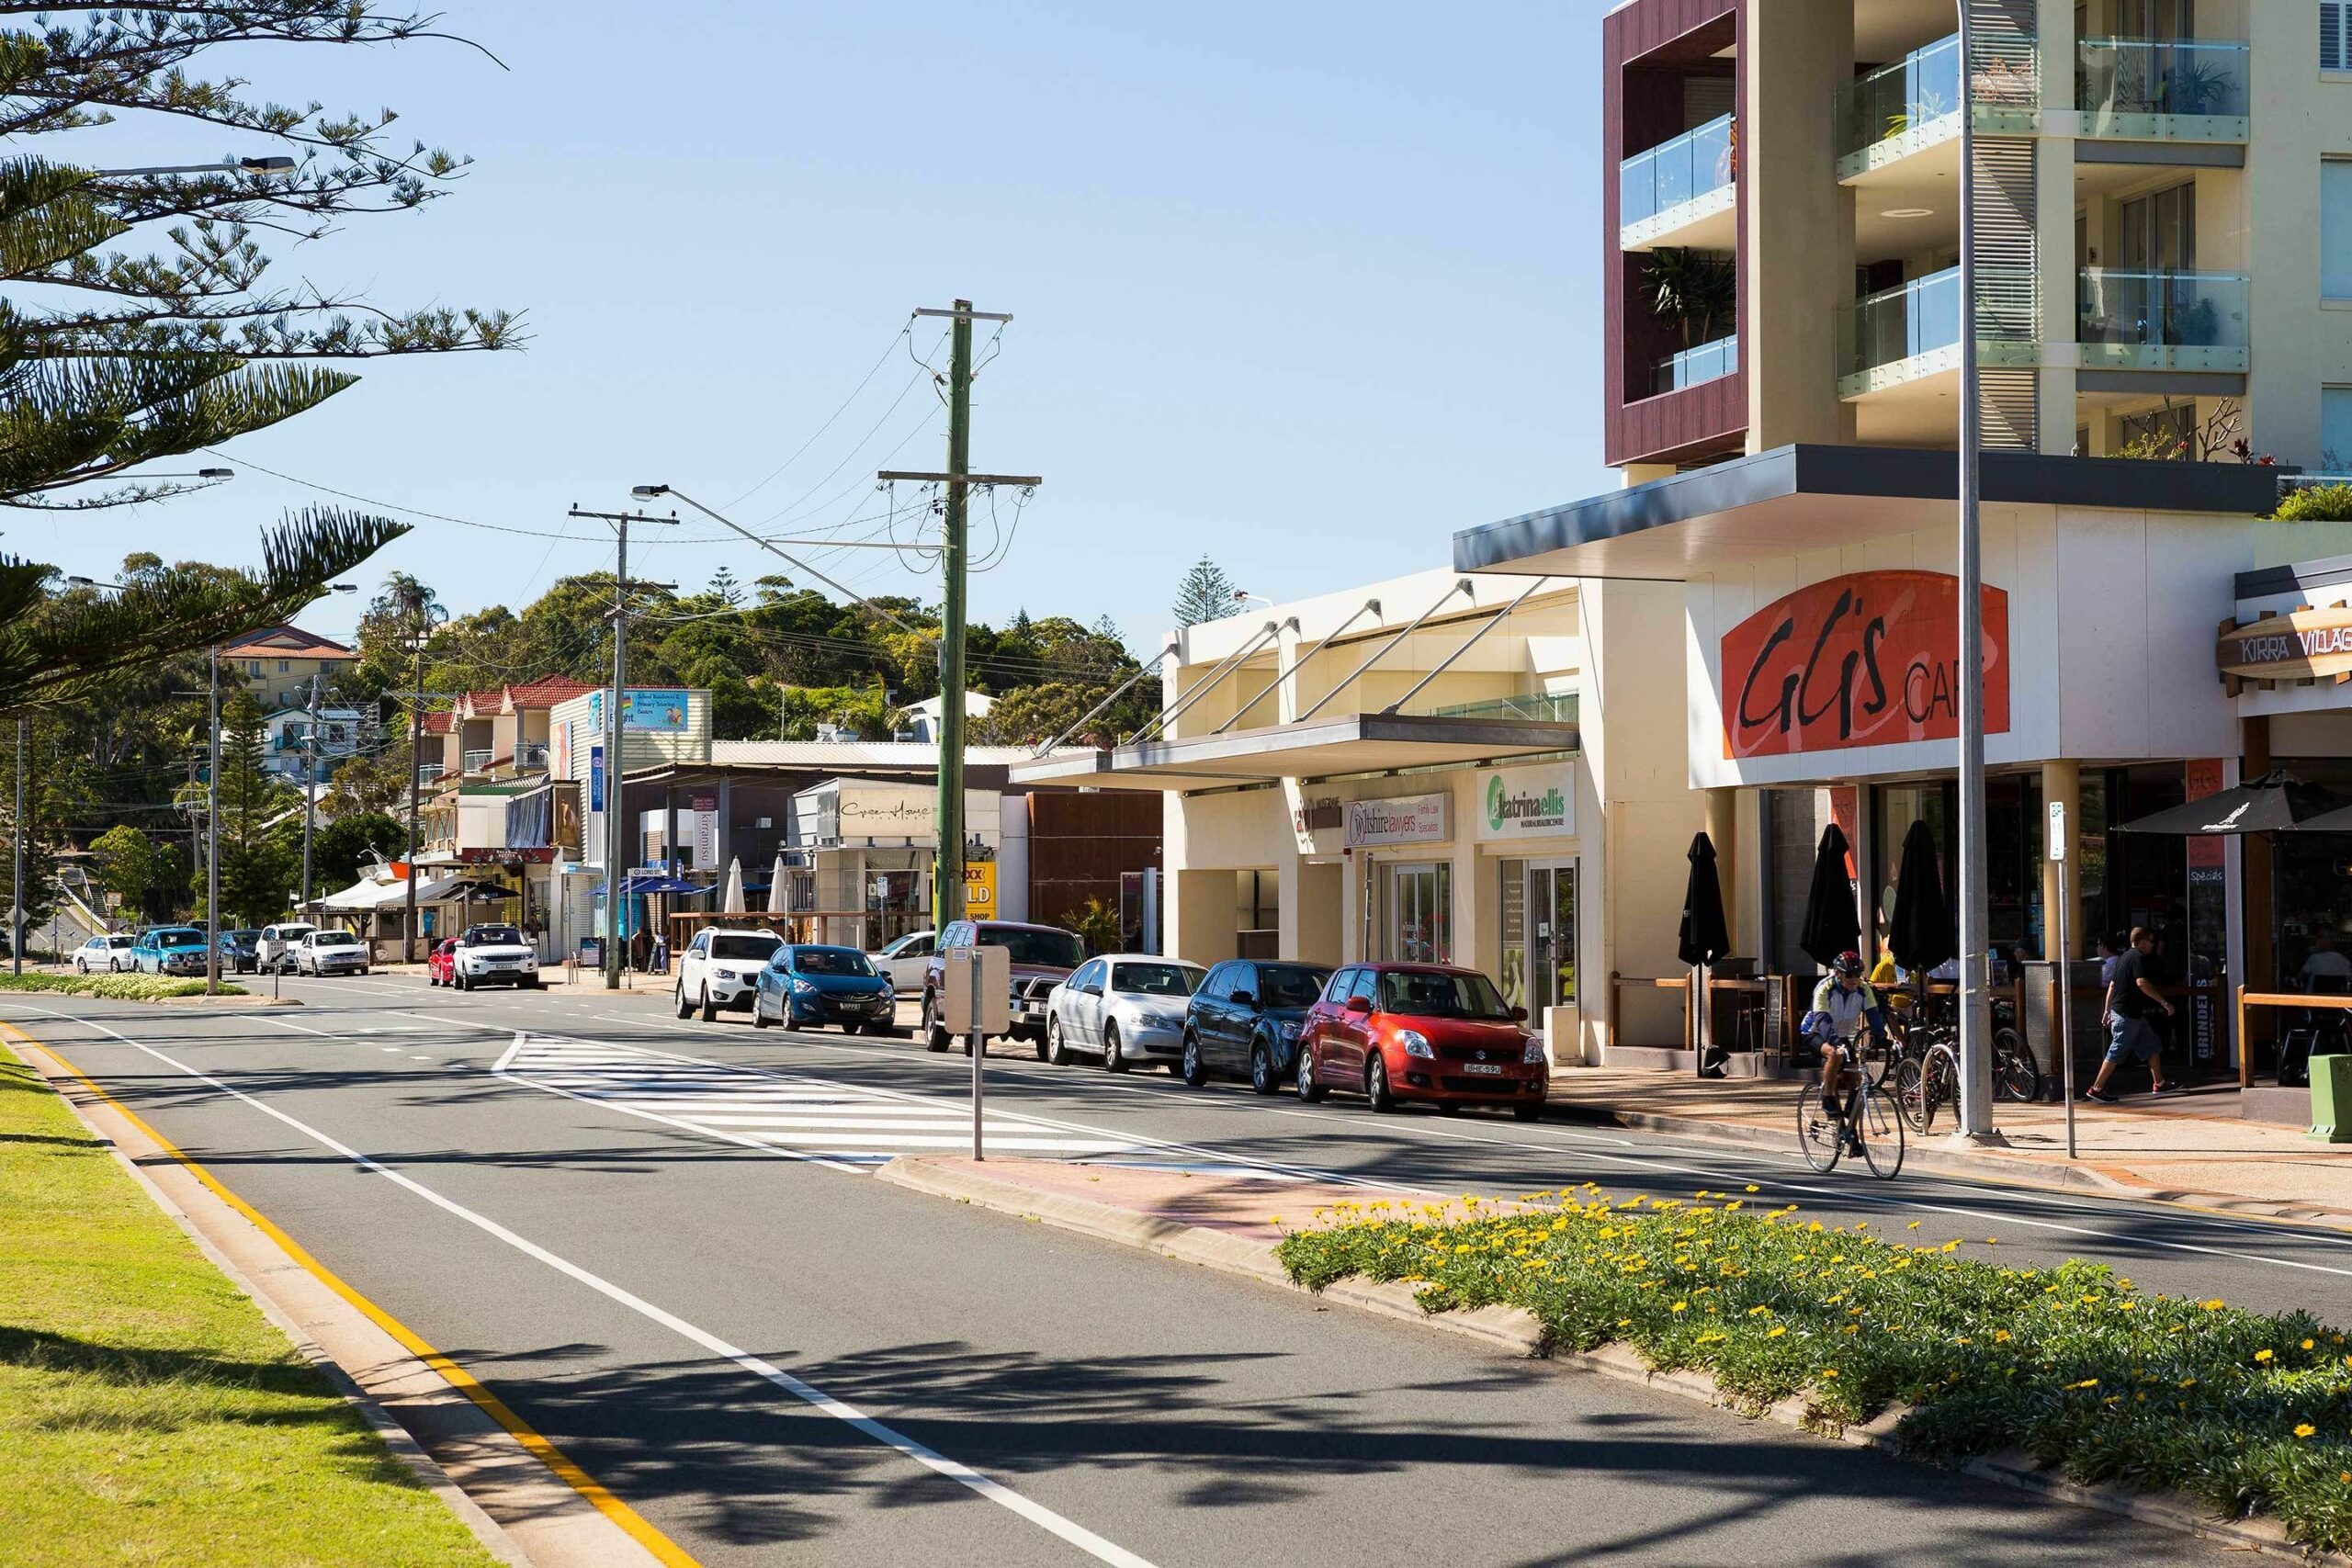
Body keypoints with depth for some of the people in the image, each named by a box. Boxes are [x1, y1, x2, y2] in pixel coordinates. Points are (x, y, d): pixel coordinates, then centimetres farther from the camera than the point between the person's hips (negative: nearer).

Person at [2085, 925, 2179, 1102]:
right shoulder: (2138, 957, -12)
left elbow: (2112, 984, 19)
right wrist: (2163, 1002, -25)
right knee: (2117, 1052, -7)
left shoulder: (2124, 956, 17)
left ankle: (2159, 1083, 19)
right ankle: (2096, 1089, -5)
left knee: (2152, 1046, 15)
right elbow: (2141, 982, -26)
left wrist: (2107, 1010, 22)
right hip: (2127, 1014, -10)